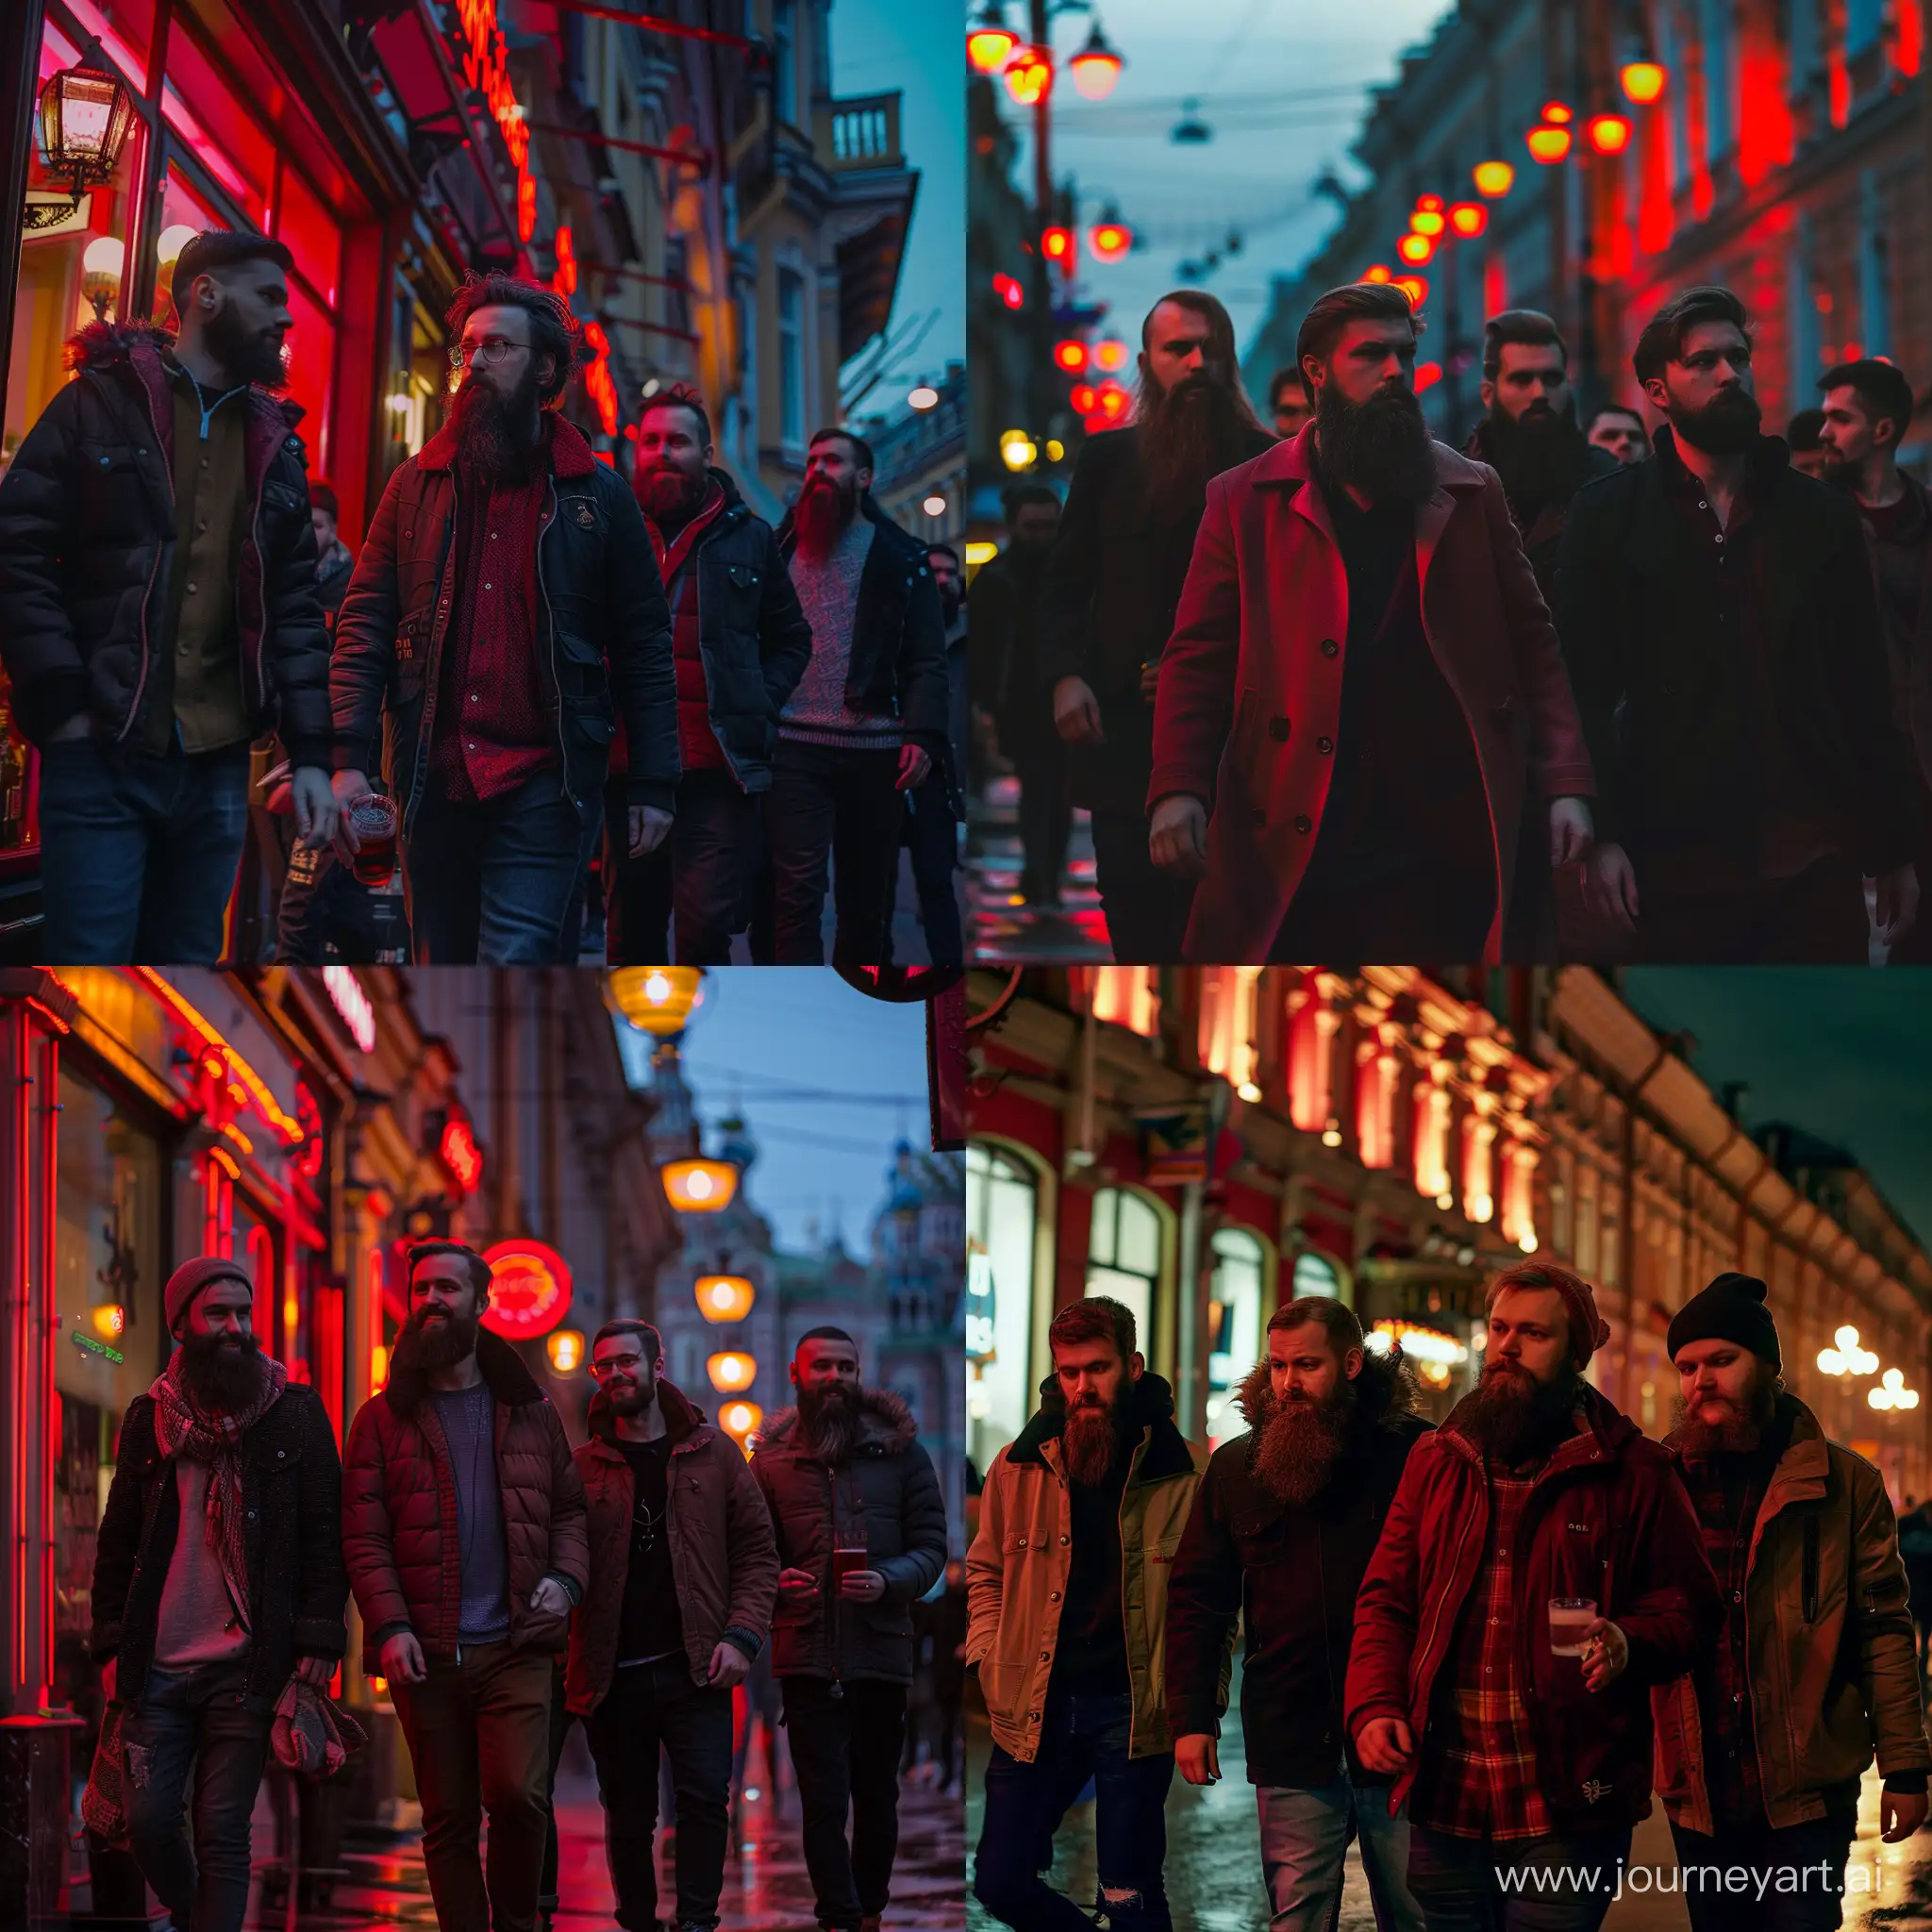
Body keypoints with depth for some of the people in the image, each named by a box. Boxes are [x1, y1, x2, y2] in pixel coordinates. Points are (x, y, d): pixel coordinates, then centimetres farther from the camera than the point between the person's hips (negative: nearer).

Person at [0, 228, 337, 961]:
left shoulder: (274, 441, 16)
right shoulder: (100, 402, 1)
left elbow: (295, 604, 16)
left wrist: (310, 751, 6)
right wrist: (62, 707, -12)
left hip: (218, 765, 5)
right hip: (101, 755, -5)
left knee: (187, 961, 7)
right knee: (89, 961, -10)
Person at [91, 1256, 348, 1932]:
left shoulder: (296, 1414, 5)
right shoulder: (149, 1419, 10)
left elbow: (324, 1535, 3)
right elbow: (116, 1543, 14)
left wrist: (318, 1638, -6)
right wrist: (111, 1645, 7)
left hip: (248, 1667, -2)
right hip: (158, 1667, 2)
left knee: (222, 1831, -5)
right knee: (148, 1818, 0)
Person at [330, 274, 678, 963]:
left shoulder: (596, 495, 5)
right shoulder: (418, 484, 9)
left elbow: (644, 645, 5)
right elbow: (366, 623, 6)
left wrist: (653, 783, -2)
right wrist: (350, 757, -6)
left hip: (542, 783, -3)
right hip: (434, 777, 3)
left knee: (514, 965, -17)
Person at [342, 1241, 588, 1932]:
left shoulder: (530, 1412, 13)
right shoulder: (384, 1418, 7)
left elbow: (570, 1508, 16)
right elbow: (363, 1536, 1)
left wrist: (565, 1578, -4)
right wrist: (389, 1625, -12)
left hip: (516, 1645, 0)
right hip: (427, 1652, 0)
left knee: (519, 1795, -14)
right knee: (448, 1817, 3)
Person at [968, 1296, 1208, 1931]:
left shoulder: (1185, 1471, -4)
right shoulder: (1019, 1467, 6)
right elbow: (985, 1573, 18)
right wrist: (989, 1659, 5)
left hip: (1135, 1707, -4)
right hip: (1033, 1706, 4)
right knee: (999, 1880, 5)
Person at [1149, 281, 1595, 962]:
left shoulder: (1472, 495, 12)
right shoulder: (1243, 501, 8)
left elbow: (1531, 644, 11)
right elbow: (1197, 660, 3)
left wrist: (1563, 786, -1)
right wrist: (1177, 791, -12)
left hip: (1443, 849, 1)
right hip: (1289, 856, -1)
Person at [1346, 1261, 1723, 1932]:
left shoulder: (1632, 1471, 0)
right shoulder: (1436, 1461, 12)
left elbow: (1688, 1602, 3)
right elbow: (1386, 1601, 13)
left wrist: (1632, 1643, -19)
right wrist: (1374, 1707, -3)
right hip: (1444, 1798, 4)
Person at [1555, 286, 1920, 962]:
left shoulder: (1820, 516, 14)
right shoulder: (1609, 517, 7)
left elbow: (1866, 693, 14)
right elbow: (1586, 686, 1)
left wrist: (1893, 850, 10)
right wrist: (1603, 835, -9)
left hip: (1816, 856, 2)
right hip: (1677, 860, -2)